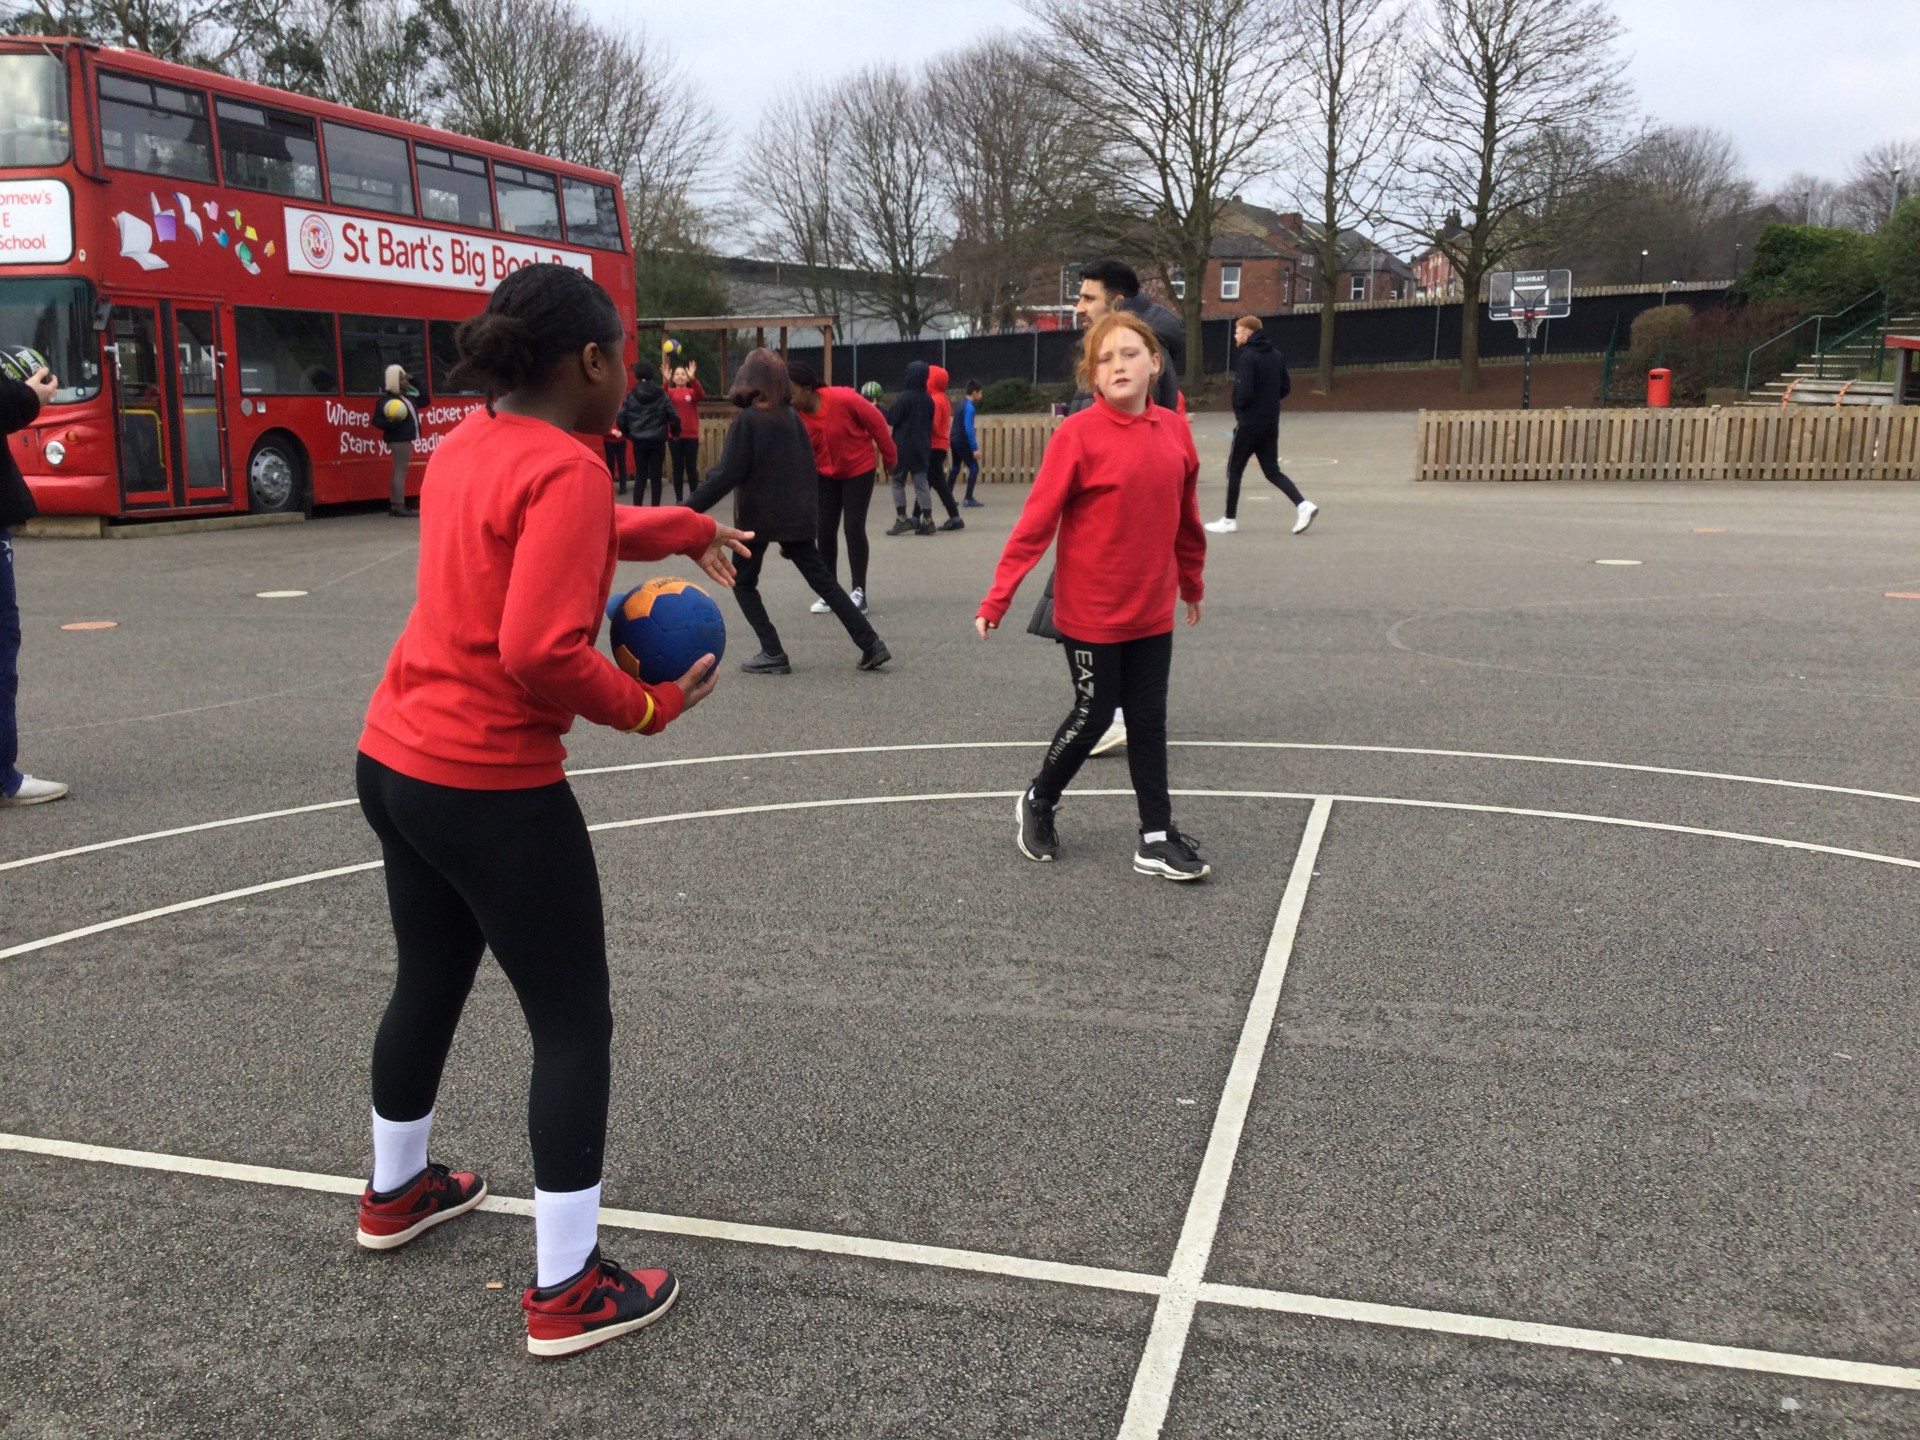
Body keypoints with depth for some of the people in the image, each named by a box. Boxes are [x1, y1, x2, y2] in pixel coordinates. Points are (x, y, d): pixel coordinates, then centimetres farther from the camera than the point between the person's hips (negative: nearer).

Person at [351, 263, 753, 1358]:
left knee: (428, 984, 27)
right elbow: (540, 652, -27)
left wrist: (687, 530, 26)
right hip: (494, 791, -9)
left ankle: (397, 1193, 48)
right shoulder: (566, 470, -19)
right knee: (575, 1028, 3)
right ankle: (567, 1292, 10)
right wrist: (648, 707, -13)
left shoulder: (470, 446, 8)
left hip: (397, 763, 10)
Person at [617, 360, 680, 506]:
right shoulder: (661, 394, -2)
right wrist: (675, 433, 13)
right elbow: (674, 416, -4)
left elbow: (621, 418, -3)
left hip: (639, 440, 1)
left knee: (640, 475, 8)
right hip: (658, 440, -1)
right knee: (655, 475, 5)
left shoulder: (631, 396, -1)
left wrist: (627, 433, 14)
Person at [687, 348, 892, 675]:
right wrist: (811, 514, 19)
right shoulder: (792, 417, 7)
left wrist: (689, 509, -14)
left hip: (758, 516, -5)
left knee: (743, 584, 12)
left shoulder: (747, 420, -12)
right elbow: (809, 470, 11)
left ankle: (773, 653, 2)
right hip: (797, 515, 6)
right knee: (822, 580, 10)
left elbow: (727, 474, -17)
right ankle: (871, 644, 3)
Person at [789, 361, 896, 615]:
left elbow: (876, 421, -15)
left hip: (858, 470, -4)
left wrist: (889, 456, -5)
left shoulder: (843, 398, -28)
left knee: (853, 527, -9)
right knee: (825, 530, 1)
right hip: (825, 475, 4)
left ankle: (859, 593, 1)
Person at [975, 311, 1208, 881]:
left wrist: (1191, 583, 22)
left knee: (1148, 720, 10)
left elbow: (1186, 518, 12)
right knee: (1093, 715, 8)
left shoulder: (1174, 429, 0)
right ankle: (1037, 803, 33)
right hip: (1091, 611, -5)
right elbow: (1036, 520, -16)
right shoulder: (1078, 434, -15)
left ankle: (1156, 838, 19)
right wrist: (997, 599, -16)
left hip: (1153, 610, 5)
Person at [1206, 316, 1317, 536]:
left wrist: (1237, 407, -2)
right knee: (1272, 471, 12)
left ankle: (1229, 520, 11)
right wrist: (1268, 401, 13)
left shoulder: (1247, 357, -15)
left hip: (1249, 424, -7)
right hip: (1271, 423, 7)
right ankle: (1303, 504, -5)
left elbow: (1244, 393, -21)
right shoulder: (1277, 356, 9)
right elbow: (1286, 388, 11)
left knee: (1234, 470, 6)